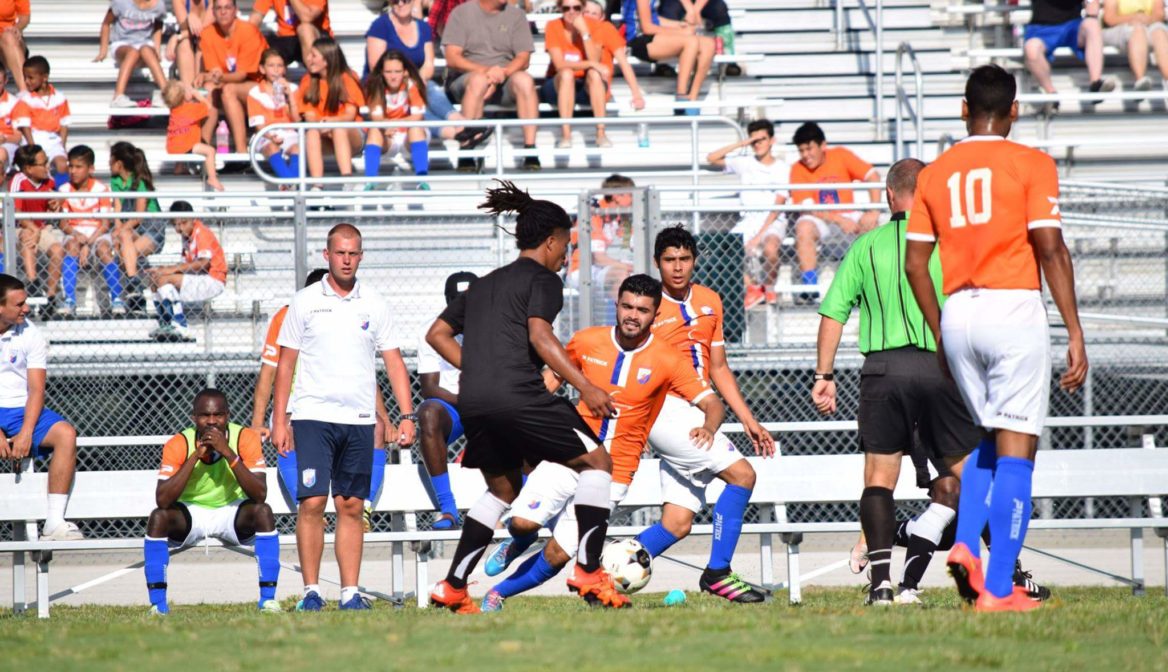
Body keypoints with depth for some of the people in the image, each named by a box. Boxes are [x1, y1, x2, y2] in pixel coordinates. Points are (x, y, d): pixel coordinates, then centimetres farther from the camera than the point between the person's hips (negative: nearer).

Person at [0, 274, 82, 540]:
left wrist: (26, 433, -18)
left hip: (23, 410, 3)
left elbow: (36, 390, -2)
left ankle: (55, 523, -28)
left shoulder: (31, 335, 4)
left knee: (65, 433, -25)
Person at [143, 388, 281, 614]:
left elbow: (259, 495, -27)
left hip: (231, 512, 0)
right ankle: (157, 603, -21)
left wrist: (229, 454, -36)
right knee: (158, 518, -29)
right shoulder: (179, 444, -18)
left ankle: (268, 599, -22)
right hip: (191, 512, 0)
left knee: (263, 512, -29)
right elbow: (162, 500, -29)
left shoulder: (245, 438, -17)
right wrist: (196, 456, -33)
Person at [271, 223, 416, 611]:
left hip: (360, 420, 2)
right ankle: (311, 591, -5)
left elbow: (394, 362, 10)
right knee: (312, 503, -10)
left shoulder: (374, 305, 8)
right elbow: (285, 364, 5)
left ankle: (350, 592, 6)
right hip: (313, 417, -2)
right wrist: (278, 420, 0)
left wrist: (407, 415, 0)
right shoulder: (305, 302, 3)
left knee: (351, 507, 4)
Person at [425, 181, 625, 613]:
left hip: (472, 403, 8)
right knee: (596, 463, 4)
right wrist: (586, 388, -17)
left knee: (502, 489, 24)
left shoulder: (485, 284, 25)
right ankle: (588, 570, -6)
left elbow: (437, 334, 24)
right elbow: (539, 336, -14)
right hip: (518, 395, -8)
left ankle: (452, 587, 16)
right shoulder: (542, 279, 2)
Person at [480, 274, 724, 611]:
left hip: (614, 472, -1)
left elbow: (712, 403, -9)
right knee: (524, 522, -20)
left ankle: (499, 593, 20)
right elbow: (553, 379, 18)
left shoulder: (667, 360, -7)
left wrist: (708, 427, -32)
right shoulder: (587, 341, -1)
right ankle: (518, 544, 19)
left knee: (556, 556, -6)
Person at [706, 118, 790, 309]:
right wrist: (740, 145, 2)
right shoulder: (745, 163, 10)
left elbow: (778, 206, -7)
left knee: (770, 247, -36)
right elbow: (712, 159, 7)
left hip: (772, 222, -4)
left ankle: (769, 287, -6)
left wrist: (760, 234, -17)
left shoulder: (782, 168, 0)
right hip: (748, 220, 4)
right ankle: (751, 289, -2)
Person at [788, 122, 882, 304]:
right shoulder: (798, 170, -8)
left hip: (848, 216, 1)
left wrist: (873, 212, -24)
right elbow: (807, 207, -15)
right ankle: (810, 288, -30)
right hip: (820, 221, -1)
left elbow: (872, 176, -10)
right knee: (804, 227, -34)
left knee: (870, 226, -28)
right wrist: (839, 220, -27)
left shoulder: (841, 156, -5)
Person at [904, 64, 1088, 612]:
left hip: (958, 315, 5)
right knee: (1016, 449, -2)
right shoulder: (1031, 165, -2)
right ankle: (998, 589, -6)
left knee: (988, 439, 22)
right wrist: (1075, 334, -6)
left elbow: (915, 264, 11)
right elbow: (1051, 250, -9)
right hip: (1014, 308, -5)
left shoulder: (935, 174, 11)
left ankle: (966, 543, 1)